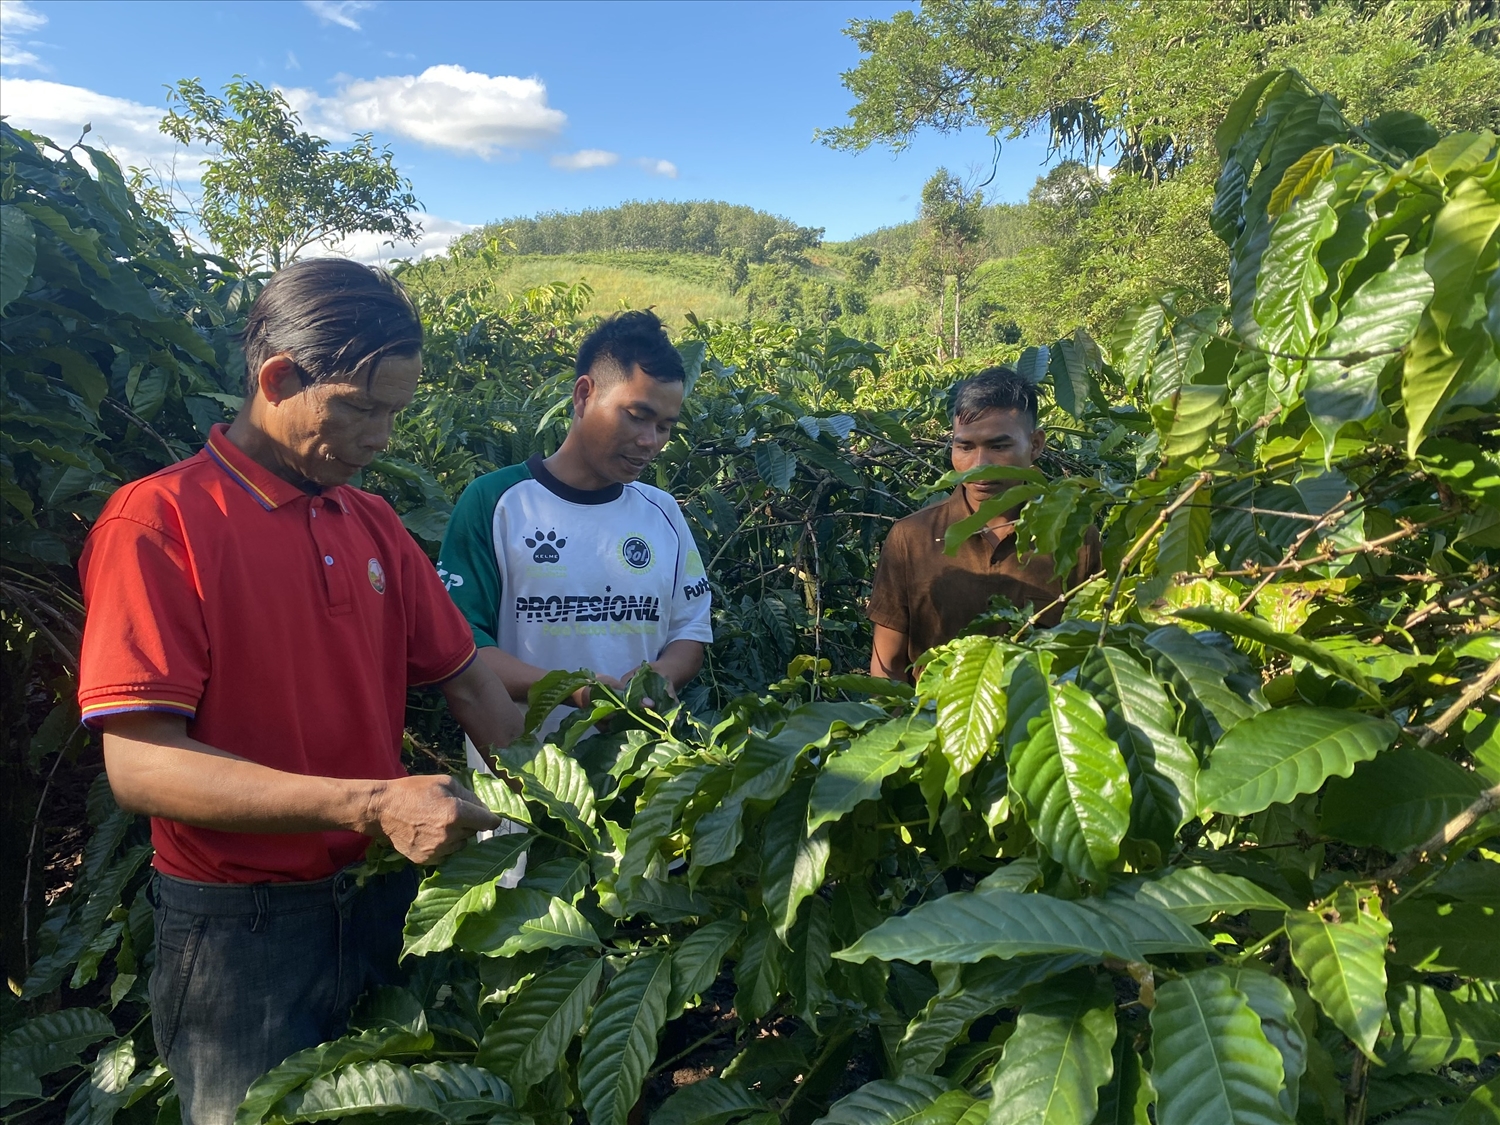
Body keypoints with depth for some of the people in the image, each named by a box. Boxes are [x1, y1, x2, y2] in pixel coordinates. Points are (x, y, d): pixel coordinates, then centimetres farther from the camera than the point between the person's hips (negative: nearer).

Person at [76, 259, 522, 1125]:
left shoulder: (375, 525, 5)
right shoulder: (157, 524, -14)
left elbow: (466, 679, 9)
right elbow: (141, 766, -21)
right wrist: (372, 806, -28)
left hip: (385, 899, 6)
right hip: (241, 927, -6)